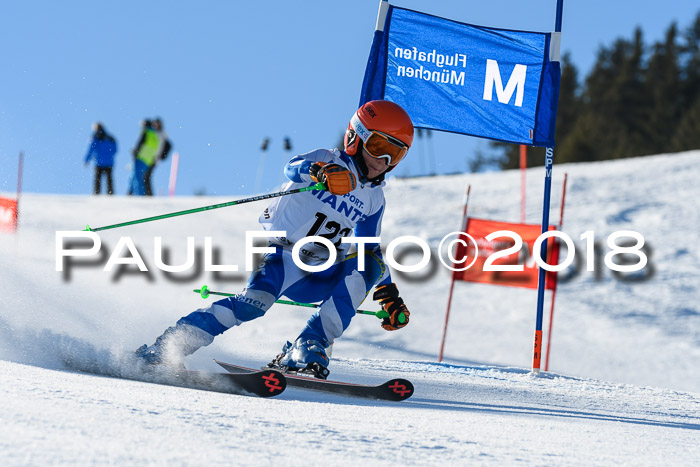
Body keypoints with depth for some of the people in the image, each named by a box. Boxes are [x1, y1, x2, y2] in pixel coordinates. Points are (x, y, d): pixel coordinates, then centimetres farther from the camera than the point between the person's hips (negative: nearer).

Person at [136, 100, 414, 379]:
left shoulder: (373, 199, 11)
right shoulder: (330, 162, -6)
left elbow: (370, 249, 24)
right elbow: (294, 168, -29)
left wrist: (389, 297, 15)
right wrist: (321, 171, -52)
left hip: (319, 278, 6)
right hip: (282, 257, -6)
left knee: (367, 264, -19)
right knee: (254, 303, -33)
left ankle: (306, 350, -25)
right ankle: (158, 352, -27)